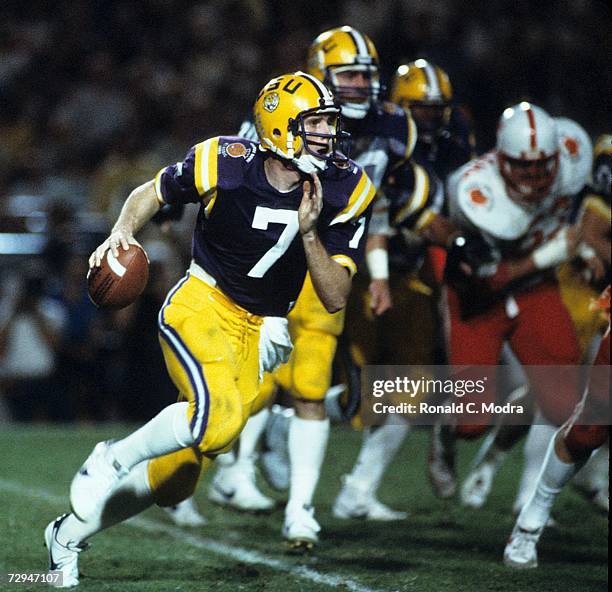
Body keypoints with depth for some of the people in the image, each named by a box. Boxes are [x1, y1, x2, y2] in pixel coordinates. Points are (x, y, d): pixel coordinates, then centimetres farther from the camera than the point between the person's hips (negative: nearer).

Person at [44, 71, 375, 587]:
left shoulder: (344, 192, -8)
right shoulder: (223, 165, -13)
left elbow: (335, 299, -8)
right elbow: (152, 194, 7)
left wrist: (308, 232, -22)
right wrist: (123, 232, -13)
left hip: (258, 332, 4)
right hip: (201, 307, -4)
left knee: (174, 483, 3)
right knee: (218, 414, -34)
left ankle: (69, 535, 24)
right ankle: (112, 460, -9)